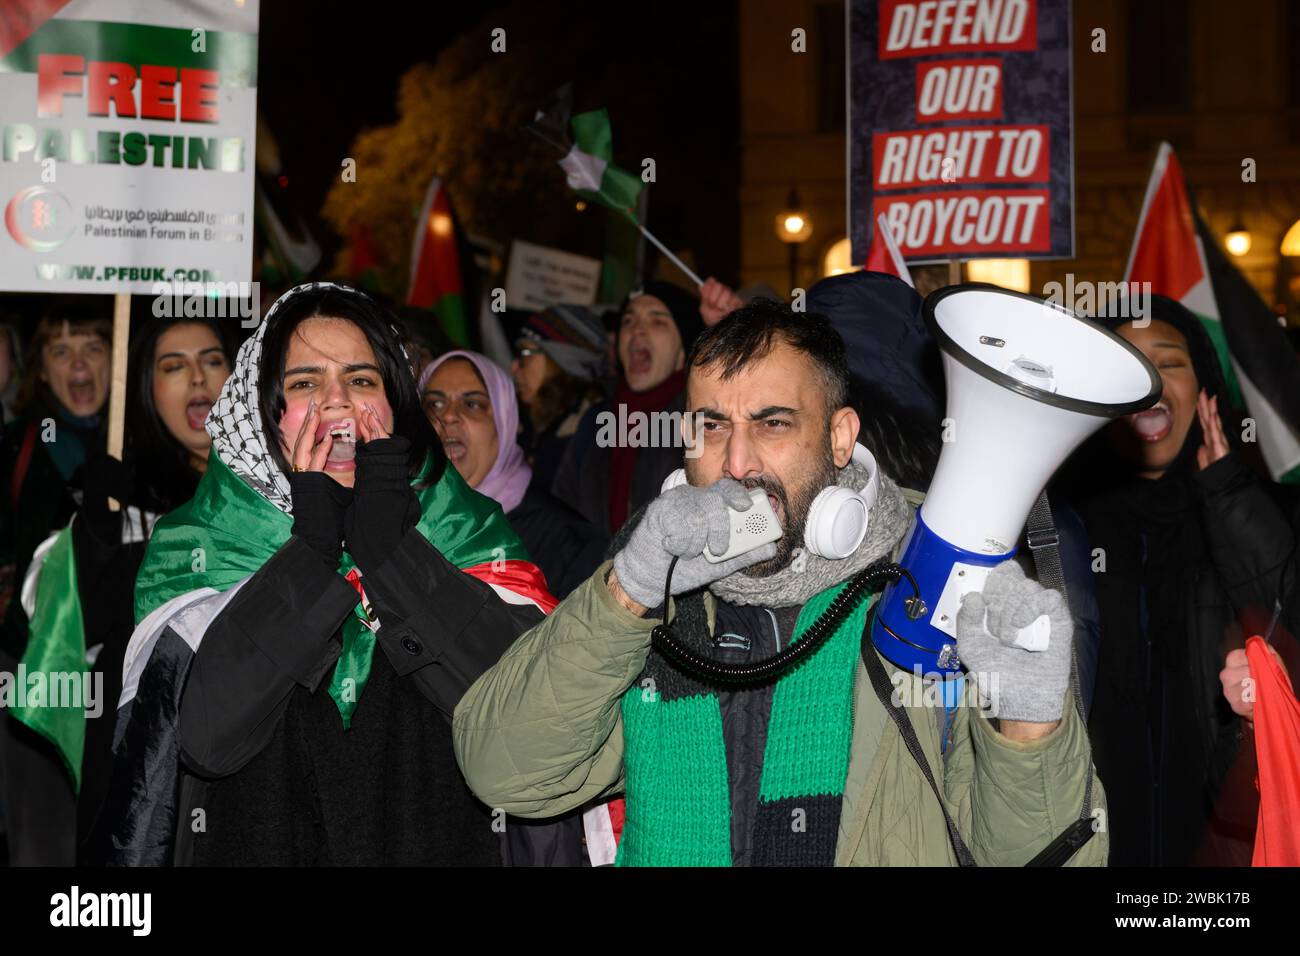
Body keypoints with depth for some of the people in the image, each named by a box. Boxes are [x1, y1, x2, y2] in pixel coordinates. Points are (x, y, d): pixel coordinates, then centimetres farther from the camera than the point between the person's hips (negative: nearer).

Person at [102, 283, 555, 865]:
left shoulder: (468, 527, 4)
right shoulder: (195, 543, 2)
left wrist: (387, 541, -12)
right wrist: (313, 545, -12)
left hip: (437, 842, 1)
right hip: (255, 846, -1)